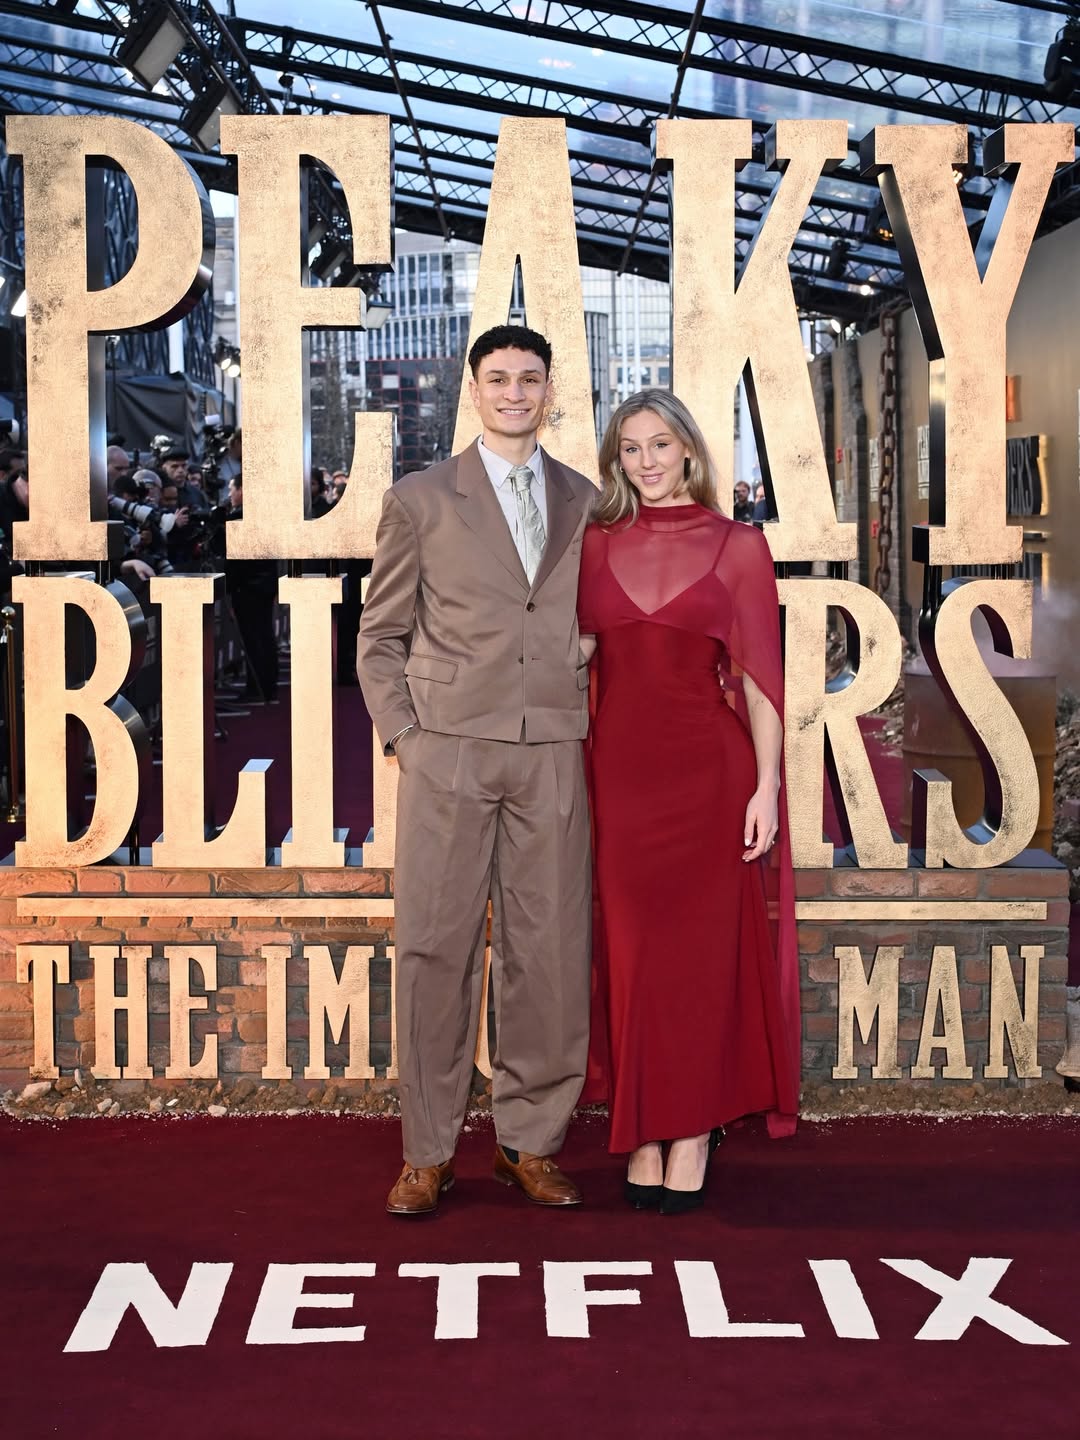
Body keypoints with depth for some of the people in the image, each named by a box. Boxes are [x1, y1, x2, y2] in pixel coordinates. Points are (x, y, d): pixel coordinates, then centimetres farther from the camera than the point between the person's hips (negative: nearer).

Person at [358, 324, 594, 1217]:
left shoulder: (587, 503, 13)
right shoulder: (420, 500, 7)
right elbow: (381, 637, 8)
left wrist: (591, 722, 6)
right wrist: (403, 737, -1)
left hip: (554, 754, 2)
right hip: (448, 751, -2)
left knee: (549, 951, 2)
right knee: (436, 949, -1)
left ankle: (530, 1142, 16)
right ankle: (429, 1152, 10)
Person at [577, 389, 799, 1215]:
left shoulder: (737, 546, 2)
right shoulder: (598, 544, 10)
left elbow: (759, 676, -1)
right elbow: (580, 646, 13)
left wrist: (767, 784, -7)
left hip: (707, 767, -2)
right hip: (620, 766, 3)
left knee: (702, 948, 1)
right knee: (631, 949, 5)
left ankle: (693, 1134, 11)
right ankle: (643, 1133, 14)